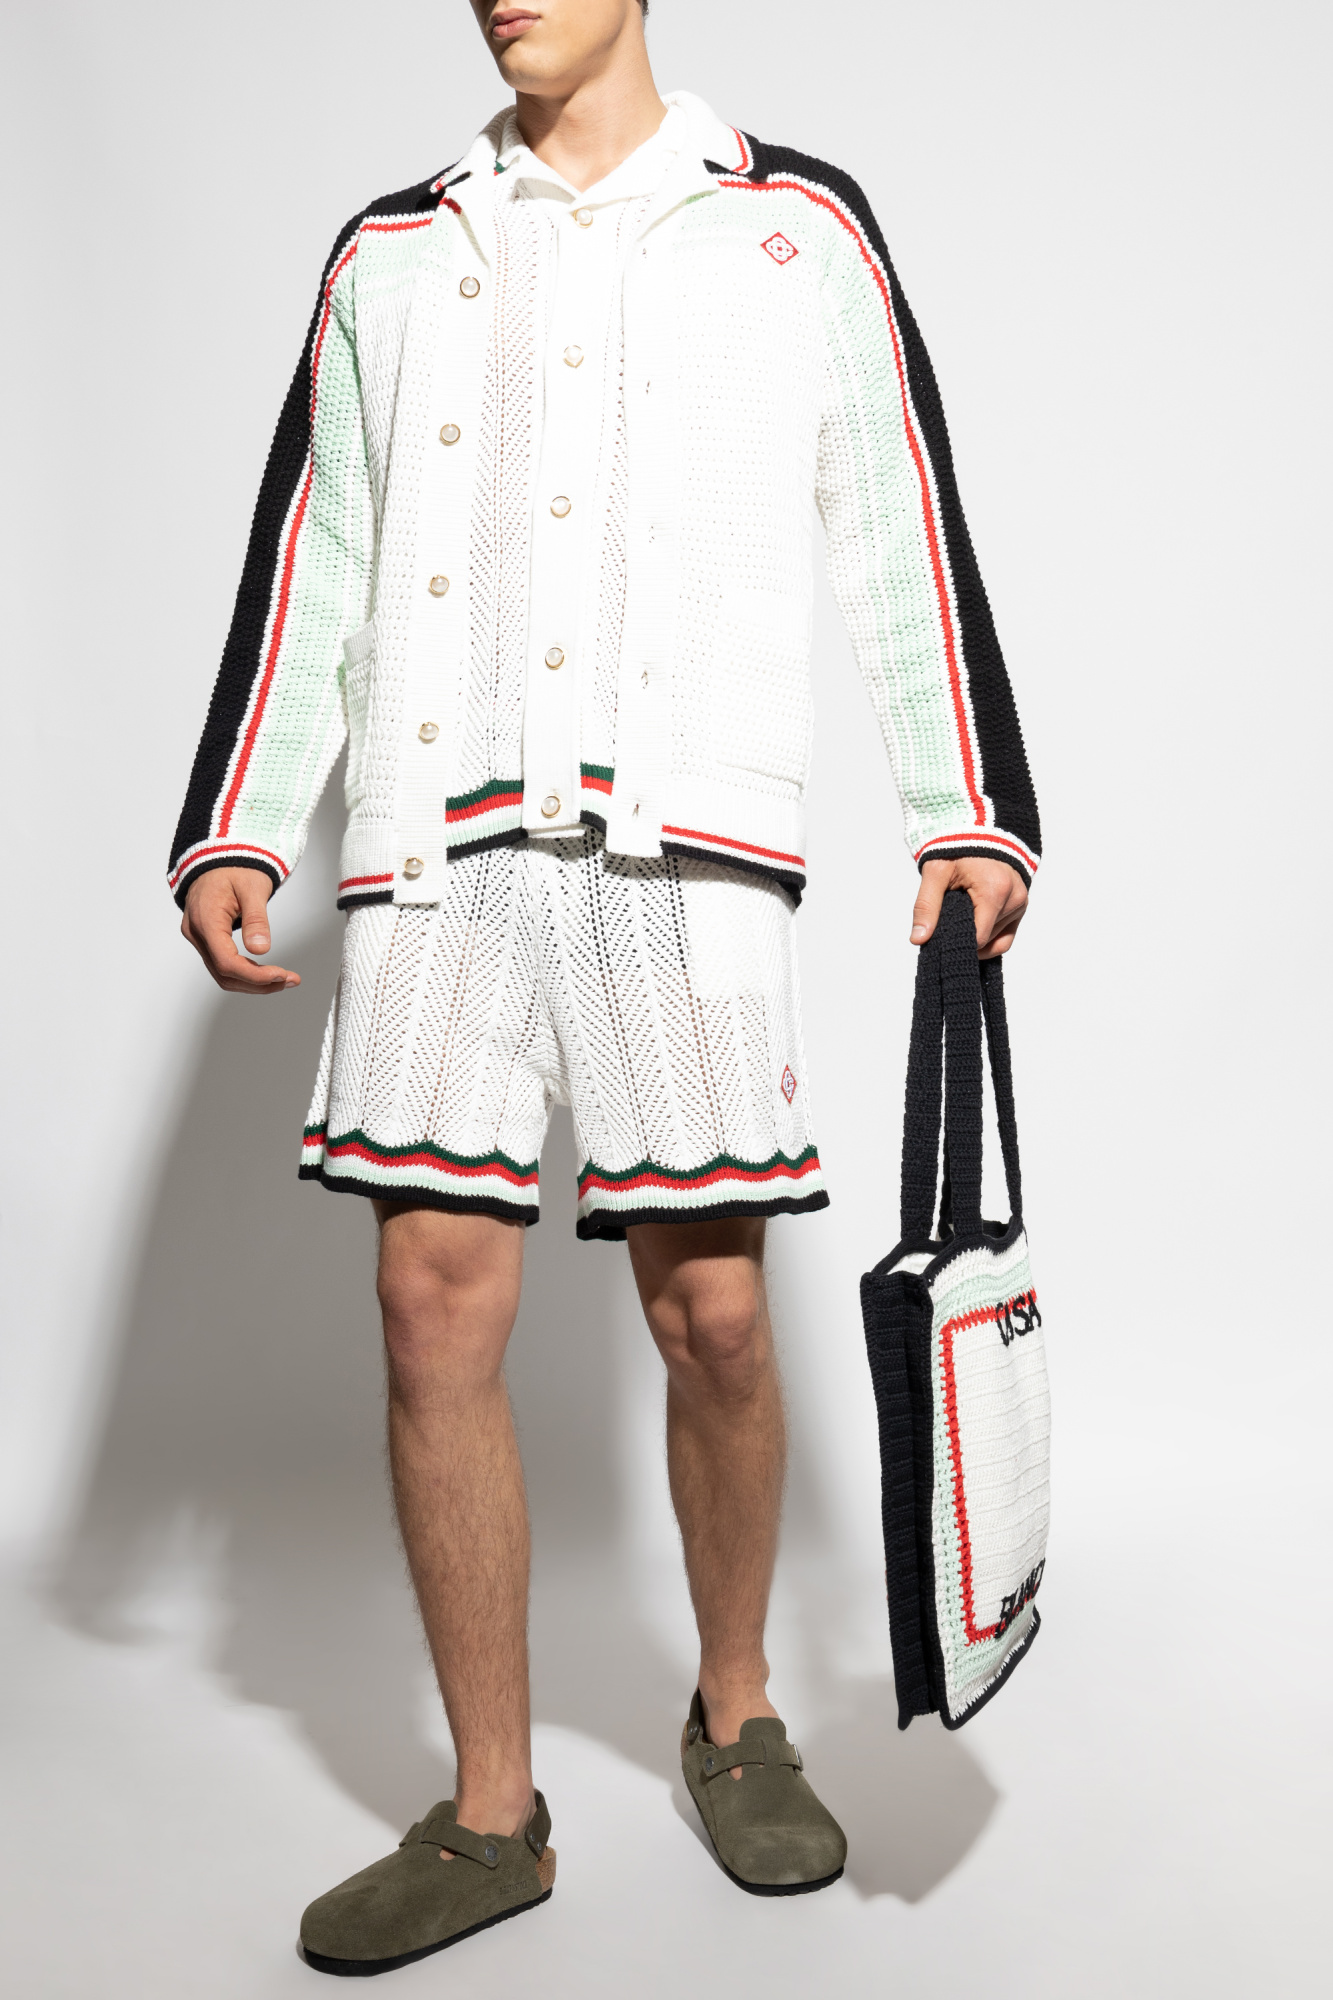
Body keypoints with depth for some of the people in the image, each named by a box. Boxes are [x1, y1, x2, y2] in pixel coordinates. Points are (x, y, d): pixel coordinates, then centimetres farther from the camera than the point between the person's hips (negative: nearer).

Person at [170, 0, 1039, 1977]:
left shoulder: (800, 229, 13)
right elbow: (309, 566, 16)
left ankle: (736, 1719, 26)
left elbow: (905, 540, 9)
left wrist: (970, 813, 1)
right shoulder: (393, 254, 19)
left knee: (710, 1310, -1)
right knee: (436, 1303, -3)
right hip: (440, 846, 2)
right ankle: (493, 1816, 13)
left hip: (689, 843, -2)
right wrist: (234, 834, 7)